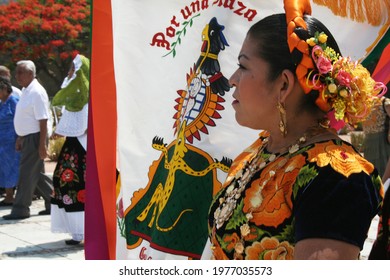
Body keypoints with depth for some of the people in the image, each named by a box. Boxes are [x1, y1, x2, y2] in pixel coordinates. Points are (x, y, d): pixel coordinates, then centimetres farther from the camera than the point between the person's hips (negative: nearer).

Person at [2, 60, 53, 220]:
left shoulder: (37, 92, -16)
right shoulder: (26, 90, 13)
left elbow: (43, 121, -20)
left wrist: (42, 145, -22)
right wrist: (20, 138, 22)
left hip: (35, 138, -10)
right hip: (27, 138, 10)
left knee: (27, 173, -6)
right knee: (36, 174, 14)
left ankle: (20, 209, 0)